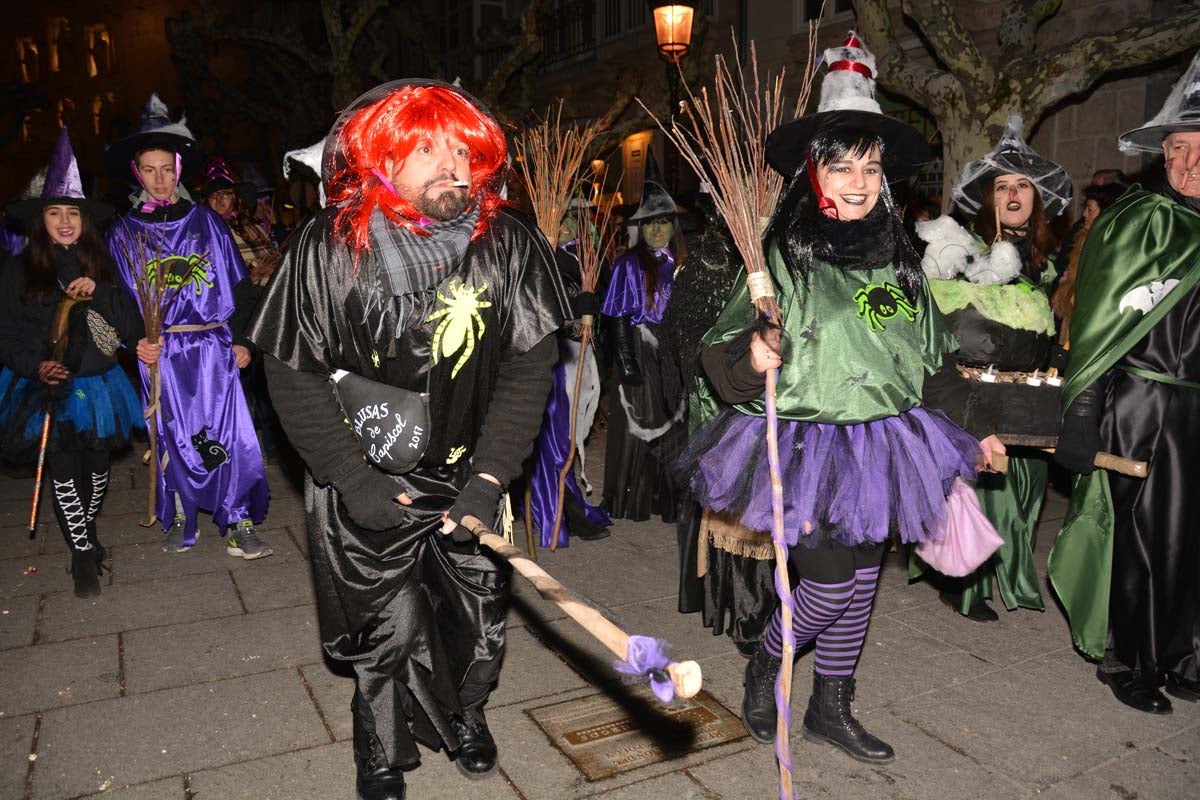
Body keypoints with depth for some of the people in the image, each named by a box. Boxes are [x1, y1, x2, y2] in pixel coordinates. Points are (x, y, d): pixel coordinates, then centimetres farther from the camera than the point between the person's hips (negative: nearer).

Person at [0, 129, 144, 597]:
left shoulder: (101, 265, 3)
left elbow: (131, 326, -5)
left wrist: (97, 291, -19)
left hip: (97, 383, 2)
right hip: (47, 387, -2)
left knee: (96, 465, 11)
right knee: (63, 467, -7)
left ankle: (87, 529, 37)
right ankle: (83, 556, 5)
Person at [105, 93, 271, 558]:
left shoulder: (205, 221, 6)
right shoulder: (124, 232, 8)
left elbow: (240, 284, 6)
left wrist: (240, 339, -1)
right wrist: (135, 341, -8)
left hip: (213, 348, -1)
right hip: (160, 353, 1)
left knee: (226, 433, -5)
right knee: (173, 437, 5)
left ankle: (237, 527, 2)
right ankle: (180, 524, 20)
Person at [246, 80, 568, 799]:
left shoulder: (510, 243, -10)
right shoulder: (327, 247, -13)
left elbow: (531, 365, -9)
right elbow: (294, 371, -8)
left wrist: (489, 477, -15)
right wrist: (352, 476, -13)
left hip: (470, 476, 2)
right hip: (369, 486, -1)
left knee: (478, 614, 13)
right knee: (388, 629, 8)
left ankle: (463, 713, 47)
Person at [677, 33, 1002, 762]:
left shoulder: (898, 261, 8)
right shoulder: (780, 256, -10)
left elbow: (933, 357, 17)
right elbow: (722, 354, -12)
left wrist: (974, 425, 15)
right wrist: (752, 358, -33)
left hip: (881, 448, 6)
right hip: (807, 447, -6)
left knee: (862, 581, 13)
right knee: (832, 581, -6)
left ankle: (832, 707, 33)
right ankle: (765, 667, 25)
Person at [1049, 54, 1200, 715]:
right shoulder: (1137, 222, -8)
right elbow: (1097, 325, -11)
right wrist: (1080, 414, -16)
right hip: (1142, 405, -5)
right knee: (1143, 534, 3)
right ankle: (1126, 661, 21)